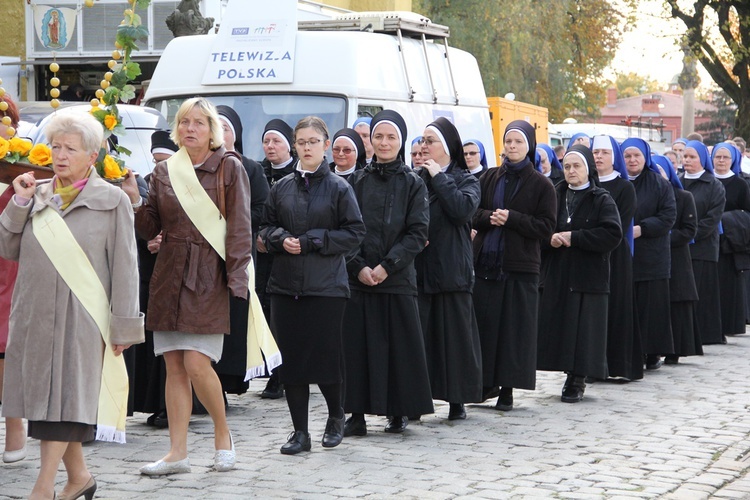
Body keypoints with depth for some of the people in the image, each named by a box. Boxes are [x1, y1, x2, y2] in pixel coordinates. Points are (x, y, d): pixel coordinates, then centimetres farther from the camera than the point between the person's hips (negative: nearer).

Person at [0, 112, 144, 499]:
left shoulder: (111, 200, -1)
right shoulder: (37, 196, 11)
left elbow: (124, 267, -3)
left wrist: (123, 325, -6)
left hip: (81, 316, -5)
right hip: (35, 314, 5)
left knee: (66, 398, -7)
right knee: (43, 395, 9)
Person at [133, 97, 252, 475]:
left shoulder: (229, 168, -2)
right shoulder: (163, 172, 10)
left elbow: (239, 228, -5)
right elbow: (149, 228, 11)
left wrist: (235, 278, -12)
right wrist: (133, 201, -7)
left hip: (210, 277, -5)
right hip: (169, 274, 5)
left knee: (196, 363, -11)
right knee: (174, 366, 4)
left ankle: (223, 433, 12)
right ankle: (177, 453, 9)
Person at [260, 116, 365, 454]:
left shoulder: (339, 188, 0)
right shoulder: (281, 187, 9)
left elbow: (355, 233, -4)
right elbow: (266, 227, 15)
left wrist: (311, 242, -12)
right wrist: (281, 239, -7)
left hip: (326, 286, -3)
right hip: (285, 284, 3)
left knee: (326, 356, -1)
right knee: (291, 358, 2)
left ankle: (336, 416, 25)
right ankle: (299, 432, 11)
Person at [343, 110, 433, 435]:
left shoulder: (413, 184, 4)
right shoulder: (356, 181, 9)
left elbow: (418, 233, -4)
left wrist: (387, 266, -13)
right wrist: (359, 267, -10)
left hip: (398, 280, -1)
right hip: (357, 278, 1)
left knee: (399, 346, 0)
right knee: (358, 345, 0)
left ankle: (398, 411, 10)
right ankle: (357, 413, 5)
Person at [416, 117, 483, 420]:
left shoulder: (465, 180, 5)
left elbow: (462, 208, -15)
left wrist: (439, 177, -8)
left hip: (451, 269, -2)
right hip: (417, 268, 2)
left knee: (454, 333, 2)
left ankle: (457, 400, 10)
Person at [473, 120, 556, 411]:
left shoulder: (541, 185, 1)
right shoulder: (489, 178, 11)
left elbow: (546, 226, -4)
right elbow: (472, 213, 9)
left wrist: (511, 218, -15)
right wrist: (490, 217, -13)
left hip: (520, 266, -3)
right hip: (486, 261, 3)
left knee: (515, 328, -2)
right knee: (485, 324, 1)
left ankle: (508, 388, 3)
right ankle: (488, 382, 11)